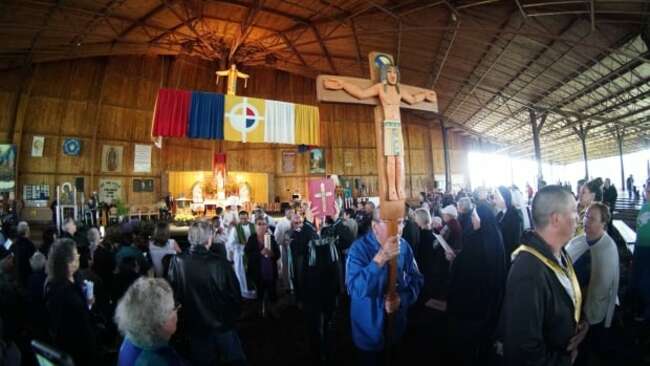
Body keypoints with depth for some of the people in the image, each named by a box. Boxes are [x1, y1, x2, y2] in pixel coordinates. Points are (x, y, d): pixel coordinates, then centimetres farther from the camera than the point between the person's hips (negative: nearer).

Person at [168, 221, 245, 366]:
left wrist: (184, 317, 12)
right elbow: (235, 295, -16)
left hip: (194, 325, 3)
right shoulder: (221, 263, -25)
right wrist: (233, 316, 4)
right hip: (222, 323, -2)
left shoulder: (177, 262, -17)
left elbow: (172, 292, -5)